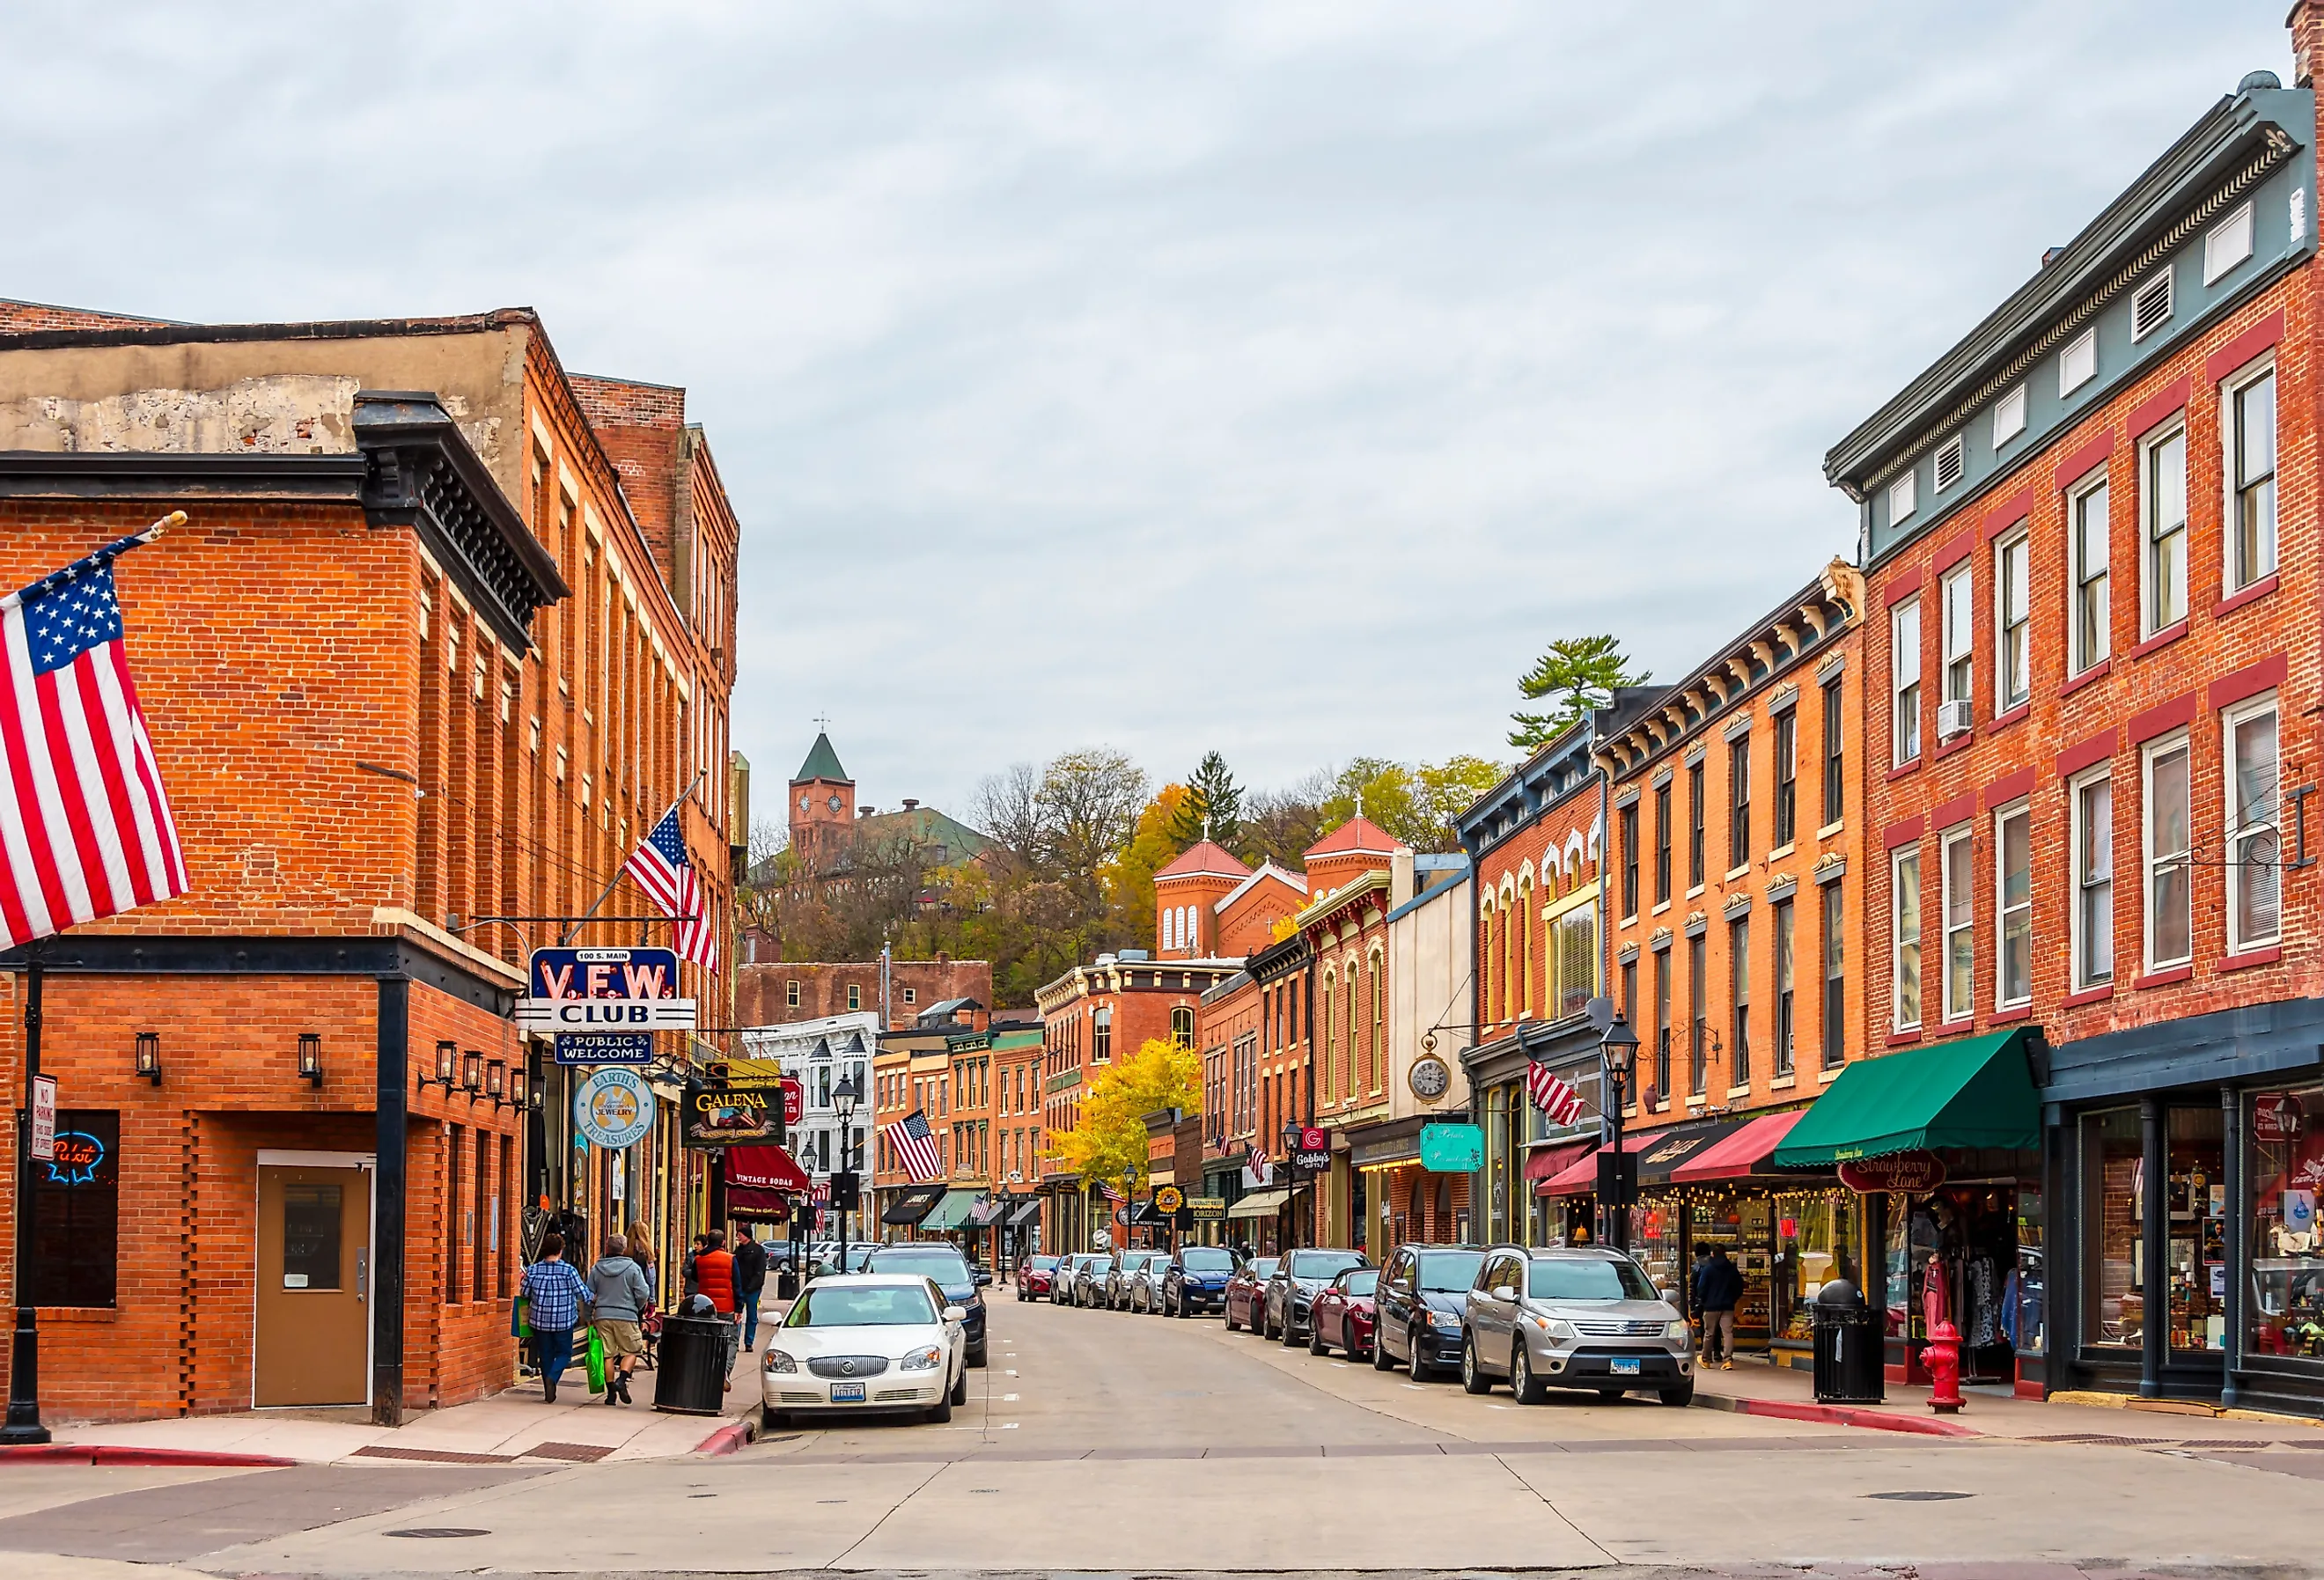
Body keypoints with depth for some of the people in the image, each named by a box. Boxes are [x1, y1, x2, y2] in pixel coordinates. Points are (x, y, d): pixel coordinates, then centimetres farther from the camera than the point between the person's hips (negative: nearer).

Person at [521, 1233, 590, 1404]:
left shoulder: (533, 1270, -4)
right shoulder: (568, 1271, -11)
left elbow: (525, 1294, 3)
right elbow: (583, 1293, -6)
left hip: (540, 1320, 2)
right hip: (564, 1320, -2)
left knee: (546, 1355, 13)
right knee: (563, 1352, 11)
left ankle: (549, 1393, 11)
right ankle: (552, 1377, -17)